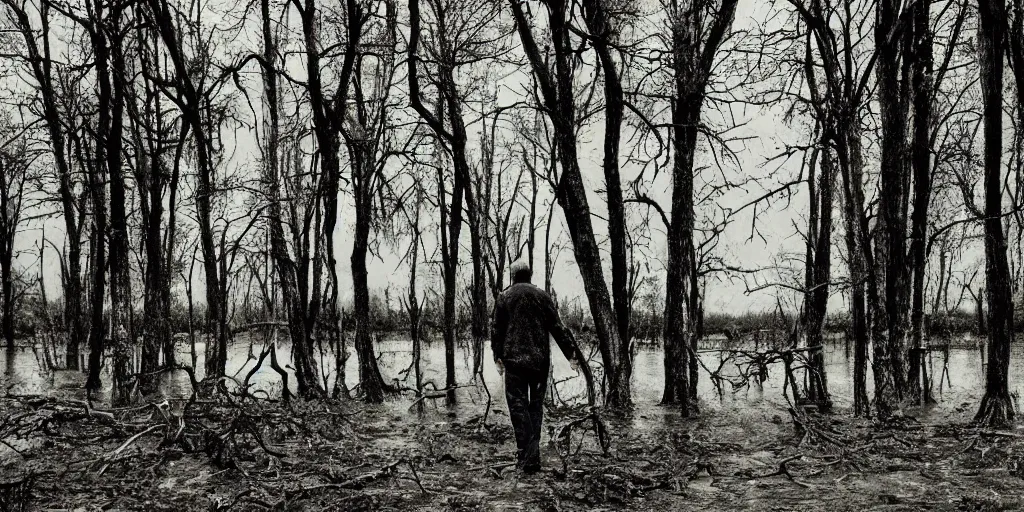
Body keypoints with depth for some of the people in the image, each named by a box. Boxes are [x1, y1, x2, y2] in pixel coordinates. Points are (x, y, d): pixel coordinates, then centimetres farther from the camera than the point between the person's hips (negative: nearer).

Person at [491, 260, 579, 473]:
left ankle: (526, 456, -7)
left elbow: (497, 330, 0)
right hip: (540, 360, 2)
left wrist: (497, 357, 5)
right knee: (536, 405, 10)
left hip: (514, 360, -2)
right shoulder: (543, 296, 6)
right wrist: (571, 353, 5)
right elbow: (557, 327, 3)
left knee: (518, 406, 0)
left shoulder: (504, 297, 2)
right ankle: (532, 455, 10)